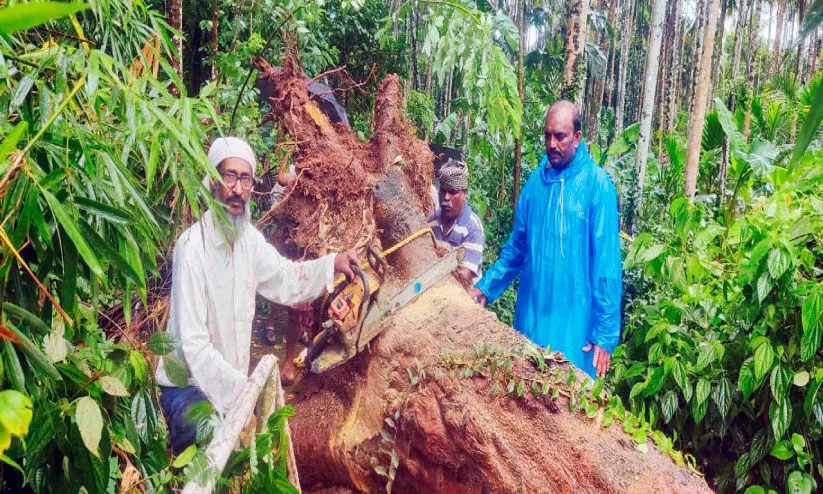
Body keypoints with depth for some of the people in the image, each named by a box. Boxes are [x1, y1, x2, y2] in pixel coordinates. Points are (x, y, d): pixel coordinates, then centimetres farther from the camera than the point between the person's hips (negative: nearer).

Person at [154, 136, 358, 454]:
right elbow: (193, 344, -25)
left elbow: (284, 279, 16)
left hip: (232, 383, 7)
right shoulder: (192, 248, -24)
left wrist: (332, 264, 3)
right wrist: (240, 389, -28)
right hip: (189, 387, -7)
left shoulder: (249, 238, -1)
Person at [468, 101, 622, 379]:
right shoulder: (536, 180, 5)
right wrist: (485, 287, 3)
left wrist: (605, 335, -12)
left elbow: (607, 262, -11)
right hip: (530, 315, 4)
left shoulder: (597, 184, -9)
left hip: (574, 322, -4)